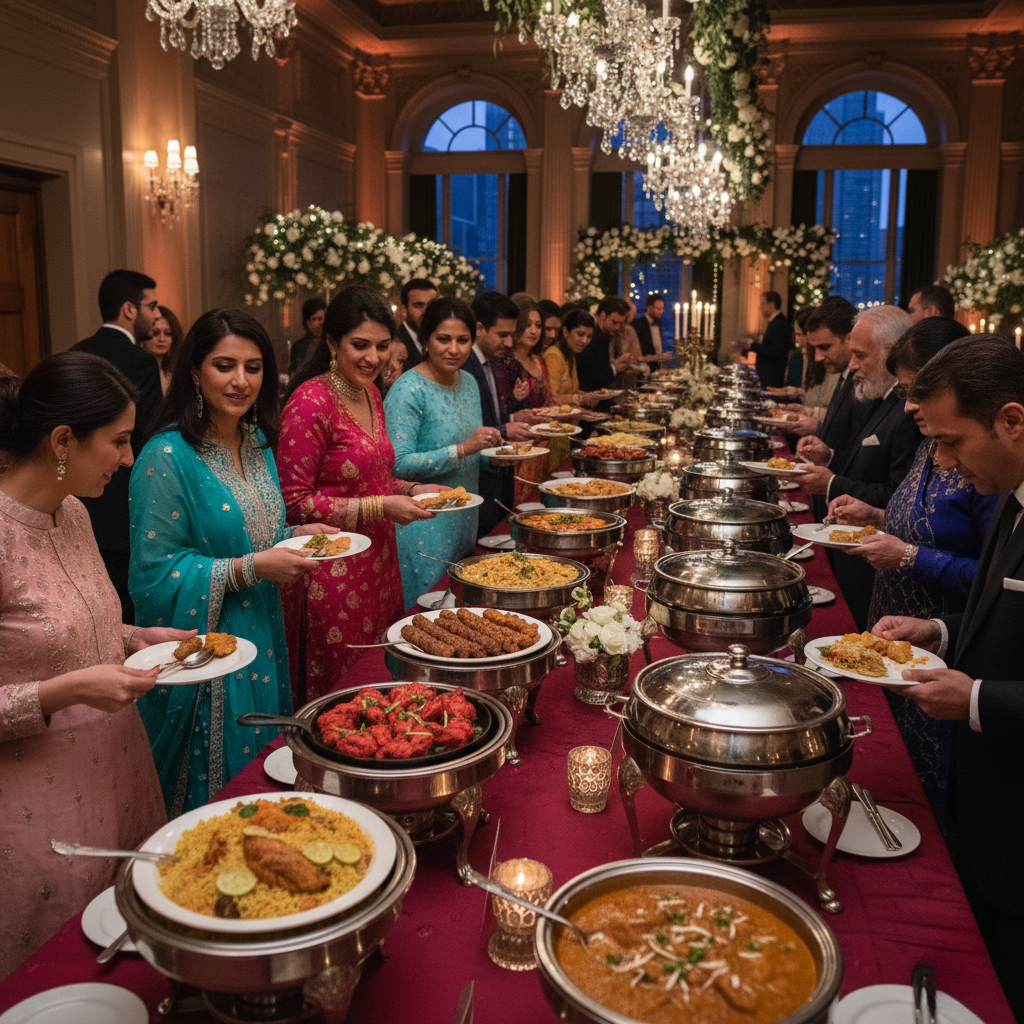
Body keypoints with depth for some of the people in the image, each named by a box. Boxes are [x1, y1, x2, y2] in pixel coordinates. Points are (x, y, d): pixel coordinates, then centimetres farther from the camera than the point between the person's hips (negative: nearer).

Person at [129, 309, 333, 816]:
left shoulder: (257, 445, 8)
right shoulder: (167, 457, -17)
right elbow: (156, 572, -17)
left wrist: (295, 537, 1)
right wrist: (250, 568, -22)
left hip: (262, 641, 7)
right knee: (216, 797, 6)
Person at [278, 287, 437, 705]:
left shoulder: (369, 394, 10)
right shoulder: (310, 401, -15)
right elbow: (295, 503, -16)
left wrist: (410, 490, 5)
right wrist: (379, 506, -18)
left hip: (378, 564, 8)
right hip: (331, 574, -8)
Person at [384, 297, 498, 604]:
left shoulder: (469, 382, 9)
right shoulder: (409, 389, -15)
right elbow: (398, 464, -22)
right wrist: (462, 449, -26)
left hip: (464, 519, 8)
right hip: (423, 526, -7)